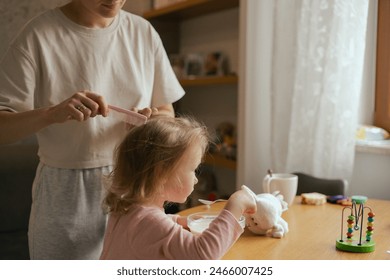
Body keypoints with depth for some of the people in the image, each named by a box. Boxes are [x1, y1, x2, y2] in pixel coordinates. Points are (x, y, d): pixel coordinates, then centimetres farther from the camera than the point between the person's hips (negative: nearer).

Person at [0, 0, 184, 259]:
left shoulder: (144, 31, 1)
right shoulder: (39, 35, -9)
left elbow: (167, 112, 8)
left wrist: (155, 119, -15)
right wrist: (51, 113, -30)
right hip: (68, 194, -3)